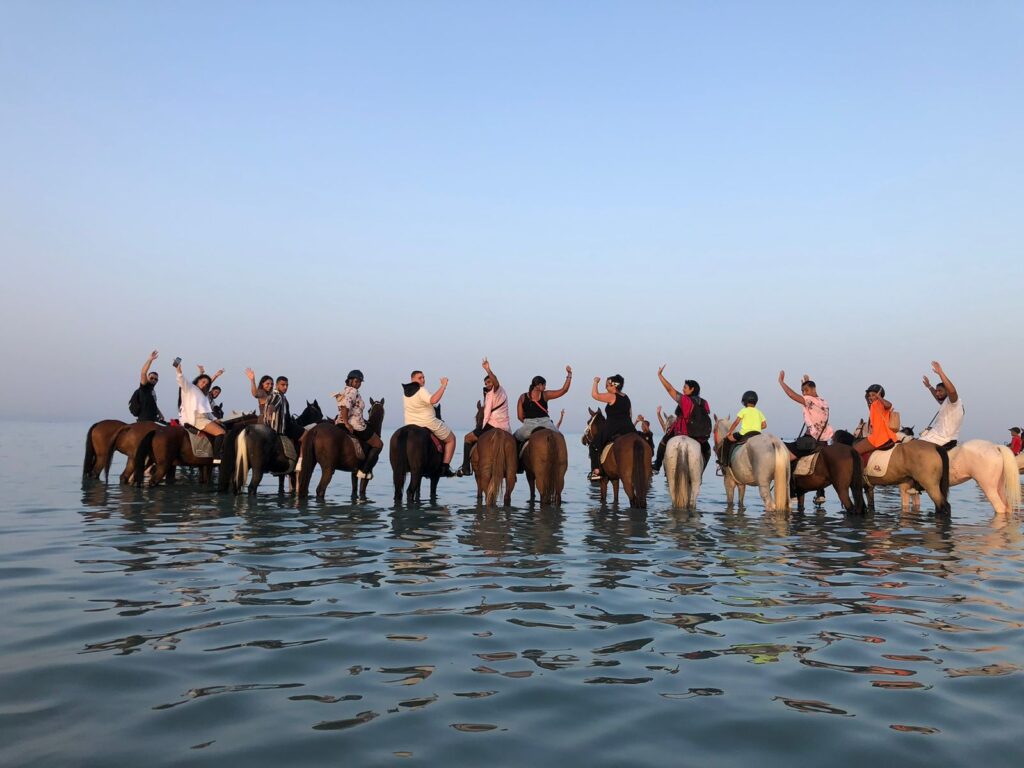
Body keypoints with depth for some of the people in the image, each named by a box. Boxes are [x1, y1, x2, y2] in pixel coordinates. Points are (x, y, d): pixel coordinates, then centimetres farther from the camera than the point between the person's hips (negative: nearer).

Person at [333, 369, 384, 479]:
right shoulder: (353, 392, -11)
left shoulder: (344, 391, 19)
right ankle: (364, 471, -2)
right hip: (355, 425, -10)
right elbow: (345, 407, -27)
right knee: (378, 444, 7)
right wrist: (347, 424, -26)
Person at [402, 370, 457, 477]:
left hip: (410, 425, 7)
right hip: (429, 423, -7)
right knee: (451, 439, 10)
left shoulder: (405, 392, 6)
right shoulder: (421, 391, -20)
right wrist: (443, 386, -30)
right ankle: (445, 468, 2)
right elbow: (433, 400, -37)